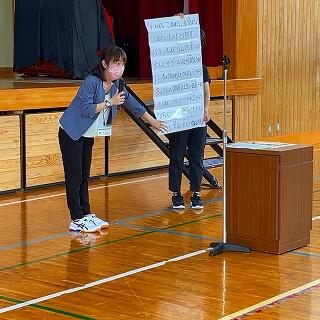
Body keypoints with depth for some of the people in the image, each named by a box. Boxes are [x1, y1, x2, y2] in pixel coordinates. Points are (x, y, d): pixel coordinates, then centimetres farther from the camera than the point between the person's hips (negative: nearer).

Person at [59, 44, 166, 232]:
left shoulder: (117, 85, 1)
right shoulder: (92, 82, -21)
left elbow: (134, 105, 13)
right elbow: (86, 109, -28)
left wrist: (153, 121, 18)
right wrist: (110, 102, -28)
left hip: (88, 136, 7)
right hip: (71, 134, -7)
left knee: (84, 177, 12)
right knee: (74, 177, -4)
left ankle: (86, 215, 17)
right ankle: (77, 220, -2)